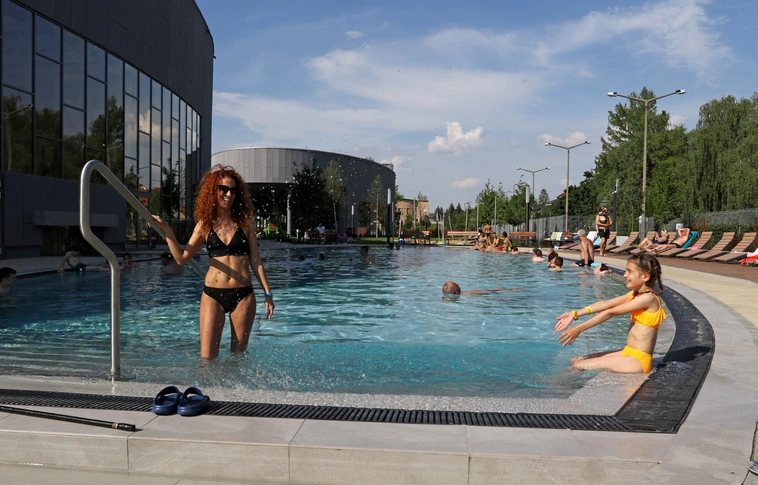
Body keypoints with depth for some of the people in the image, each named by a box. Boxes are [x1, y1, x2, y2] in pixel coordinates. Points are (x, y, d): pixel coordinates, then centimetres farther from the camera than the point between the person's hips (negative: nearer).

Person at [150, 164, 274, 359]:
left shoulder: (245, 222, 4)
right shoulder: (205, 224, 6)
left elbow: (255, 260, 5)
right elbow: (181, 257, 4)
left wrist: (267, 293, 1)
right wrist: (167, 231, -6)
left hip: (243, 295, 0)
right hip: (213, 295, 0)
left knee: (238, 354, 9)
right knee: (207, 357, -3)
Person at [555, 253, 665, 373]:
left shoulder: (648, 298, -19)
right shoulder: (636, 294, 9)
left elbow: (610, 313, -19)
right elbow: (605, 304, 3)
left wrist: (578, 329, -19)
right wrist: (575, 314, -6)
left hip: (638, 361, -9)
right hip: (628, 354, 9)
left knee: (579, 365, -14)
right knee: (575, 361, 6)